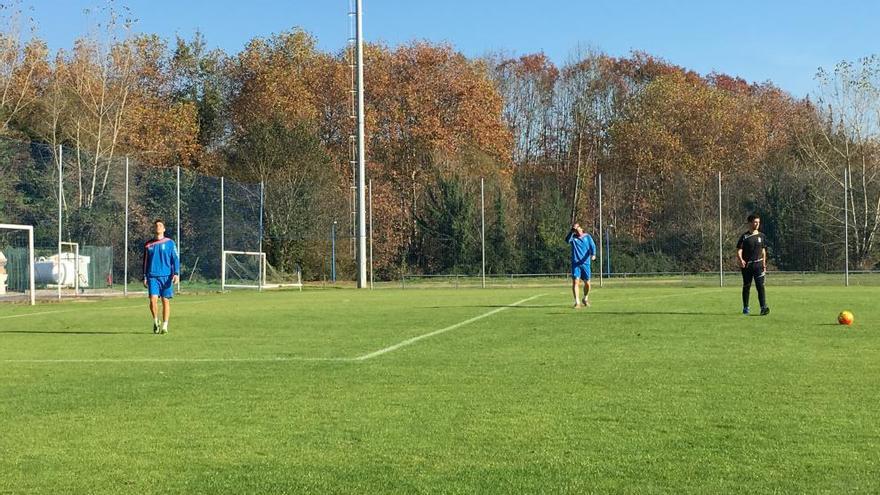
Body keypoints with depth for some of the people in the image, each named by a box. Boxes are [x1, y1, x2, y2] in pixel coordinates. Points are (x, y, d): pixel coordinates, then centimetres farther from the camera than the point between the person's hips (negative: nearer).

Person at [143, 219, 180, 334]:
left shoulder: (170, 243, 5)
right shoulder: (148, 244, 11)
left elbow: (175, 259, 2)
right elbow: (145, 262, 17)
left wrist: (176, 273, -10)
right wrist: (145, 277, 10)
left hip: (166, 276, -1)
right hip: (152, 276, 1)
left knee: (165, 301, 0)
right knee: (153, 299, -11)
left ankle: (164, 326, 8)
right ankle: (155, 322, 10)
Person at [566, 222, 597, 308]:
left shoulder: (587, 237, 8)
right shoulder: (573, 237, 6)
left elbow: (592, 246, -3)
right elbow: (567, 240, -15)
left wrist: (593, 254, -21)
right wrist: (572, 231, -21)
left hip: (585, 263, 1)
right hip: (575, 263, -1)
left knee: (587, 283, 5)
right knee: (575, 281, -12)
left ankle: (585, 299, 31)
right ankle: (577, 302, -12)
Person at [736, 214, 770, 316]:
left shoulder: (761, 236, 10)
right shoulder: (744, 236, -1)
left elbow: (763, 251, 16)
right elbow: (739, 250, -6)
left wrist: (764, 265, 13)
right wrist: (740, 260, -26)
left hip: (758, 265, 1)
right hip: (746, 265, -1)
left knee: (760, 286, -10)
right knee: (746, 287, 7)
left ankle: (764, 307, -18)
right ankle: (745, 308, 18)